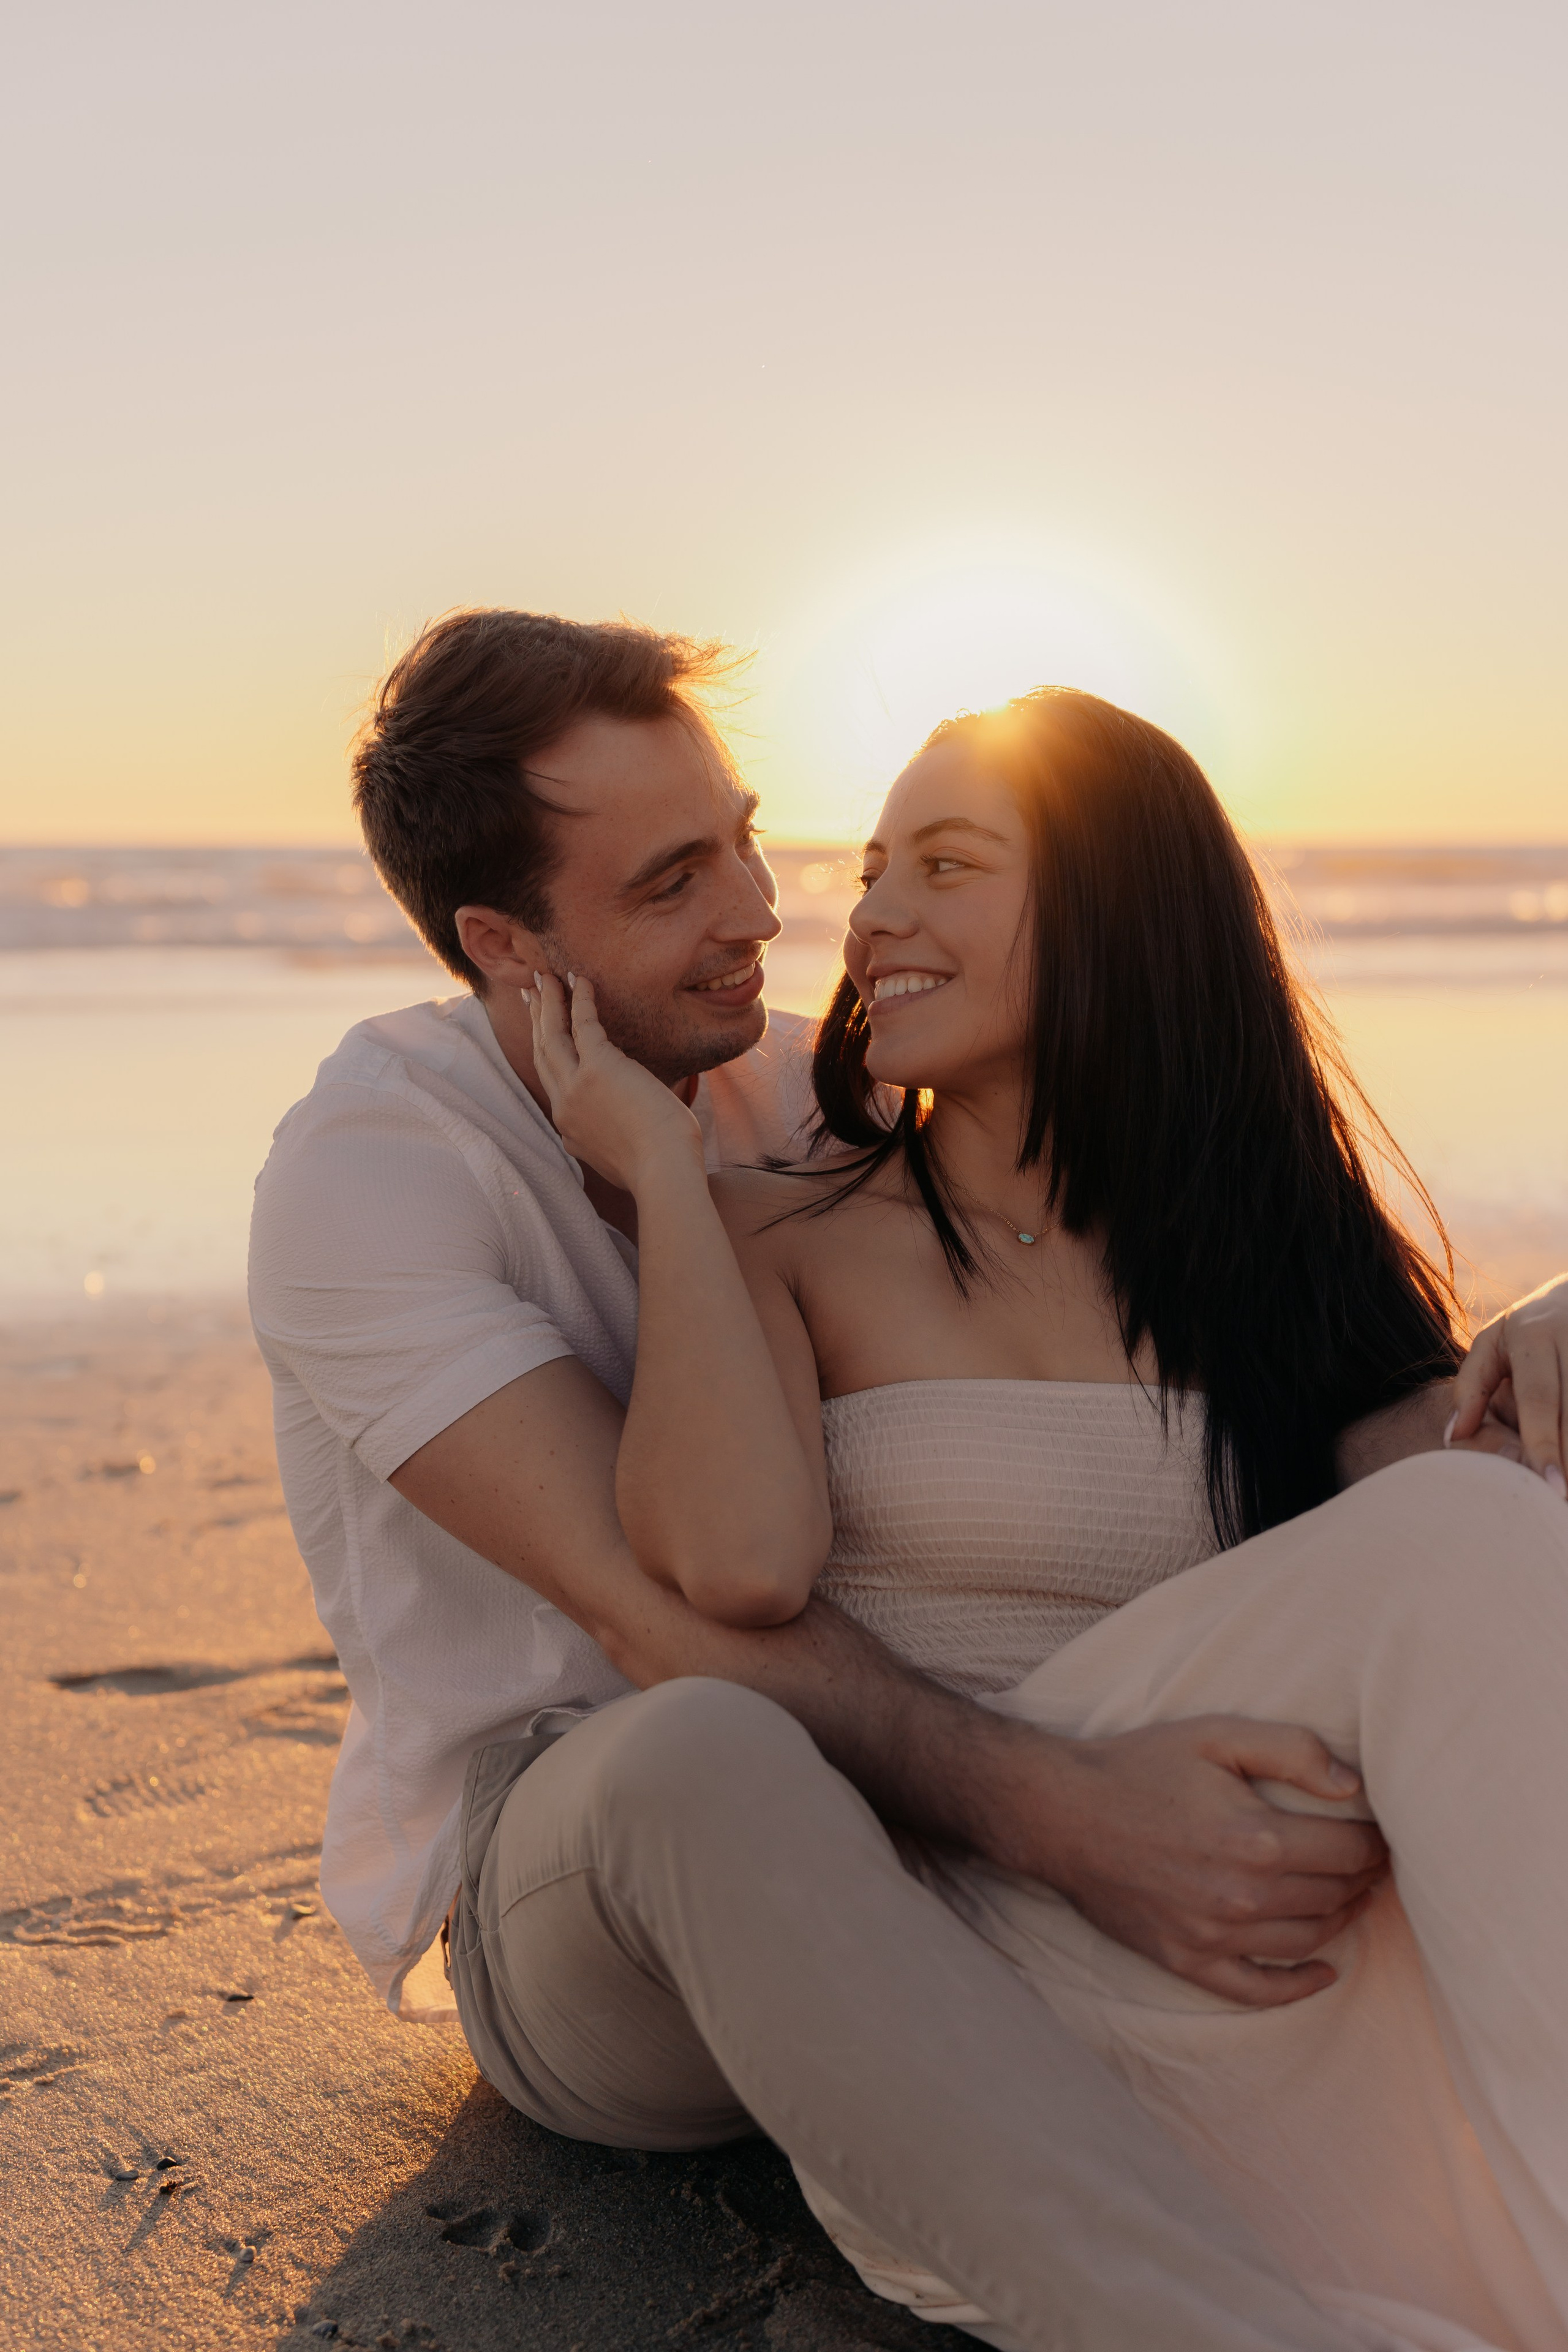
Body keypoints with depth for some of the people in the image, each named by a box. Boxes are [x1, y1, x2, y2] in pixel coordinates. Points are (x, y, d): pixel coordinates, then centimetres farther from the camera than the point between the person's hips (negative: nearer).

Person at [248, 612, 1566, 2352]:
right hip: (543, 1871, -4)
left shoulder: (803, 1097, 5)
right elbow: (658, 1614, -25)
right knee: (705, 1754, -44)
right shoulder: (367, 1164, -13)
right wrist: (1047, 1812, -37)